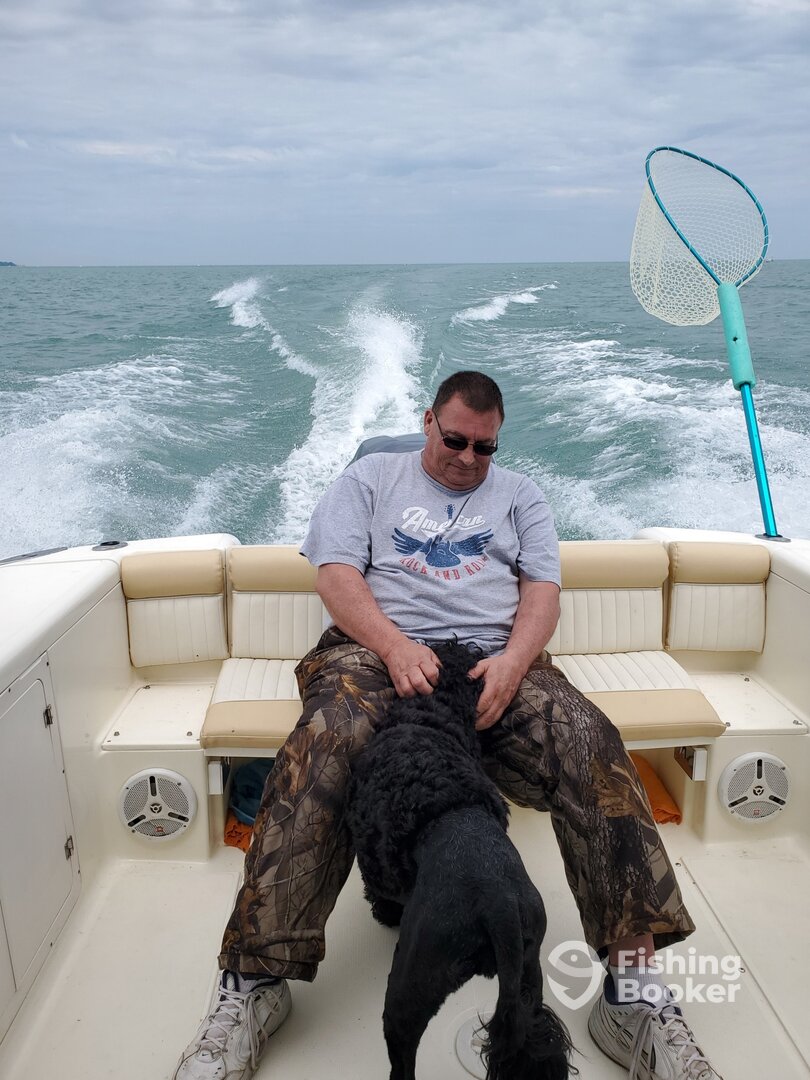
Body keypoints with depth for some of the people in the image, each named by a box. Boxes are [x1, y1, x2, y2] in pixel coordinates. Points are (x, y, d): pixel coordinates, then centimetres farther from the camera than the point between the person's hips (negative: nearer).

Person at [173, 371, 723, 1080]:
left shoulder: (518, 494, 25)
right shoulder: (371, 479, 21)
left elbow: (543, 590, 12)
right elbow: (336, 573, 6)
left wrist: (513, 661, -11)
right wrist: (394, 645, -14)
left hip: (496, 657, 2)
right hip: (380, 648, -1)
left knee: (590, 745, -27)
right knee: (322, 748, -34)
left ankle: (633, 992, -21)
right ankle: (256, 981, -23)